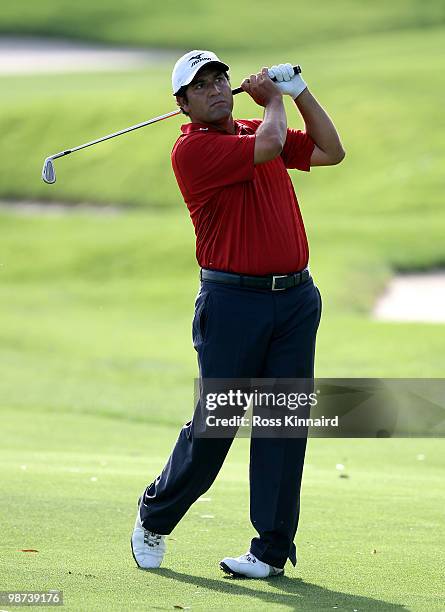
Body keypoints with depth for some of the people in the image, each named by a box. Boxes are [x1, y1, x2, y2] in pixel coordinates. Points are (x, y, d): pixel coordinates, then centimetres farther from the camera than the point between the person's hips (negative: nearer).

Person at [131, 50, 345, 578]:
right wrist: (274, 100, 1)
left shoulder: (254, 129, 15)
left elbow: (330, 152, 19)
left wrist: (299, 91, 10)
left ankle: (273, 548, 4)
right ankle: (155, 517, 21)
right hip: (234, 300, -5)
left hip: (296, 297, 6)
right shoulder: (191, 148, -9)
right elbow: (267, 146, -20)